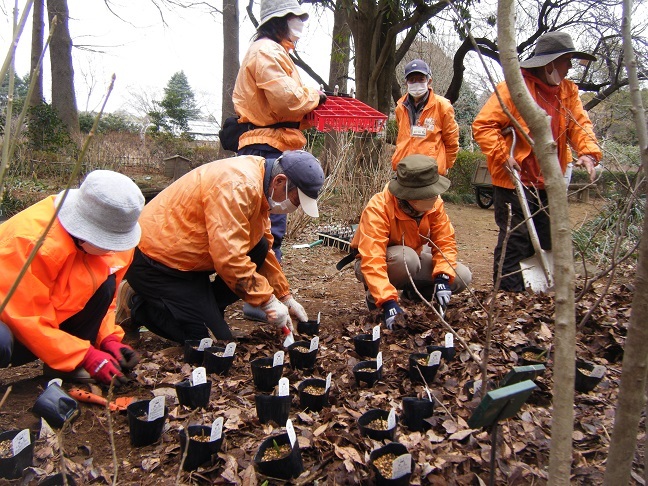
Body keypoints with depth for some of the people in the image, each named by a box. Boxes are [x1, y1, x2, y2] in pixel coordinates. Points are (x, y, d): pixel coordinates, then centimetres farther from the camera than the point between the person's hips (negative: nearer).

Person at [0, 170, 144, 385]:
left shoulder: (107, 238, -10)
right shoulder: (34, 240, -31)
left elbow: (105, 298, 2)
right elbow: (26, 318, -26)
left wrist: (109, 339, -15)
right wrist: (86, 355, -27)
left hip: (49, 318, 7)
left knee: (104, 283, -18)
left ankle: (68, 366, -7)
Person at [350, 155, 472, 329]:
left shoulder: (434, 204, -17)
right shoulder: (378, 209, -34)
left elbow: (445, 242, -14)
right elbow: (372, 261, -41)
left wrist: (443, 277, -31)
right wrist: (388, 301, -50)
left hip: (412, 262, 5)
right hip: (381, 264, -5)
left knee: (462, 276, -14)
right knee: (406, 256, -38)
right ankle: (374, 297, -11)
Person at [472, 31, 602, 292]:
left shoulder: (568, 90, 11)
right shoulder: (514, 88, -11)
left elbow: (580, 124, 5)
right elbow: (483, 125, -14)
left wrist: (589, 152, -14)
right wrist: (502, 155, -23)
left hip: (549, 183, 7)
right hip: (515, 180, -7)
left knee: (546, 239, 15)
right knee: (515, 239, -2)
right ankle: (509, 295, 11)